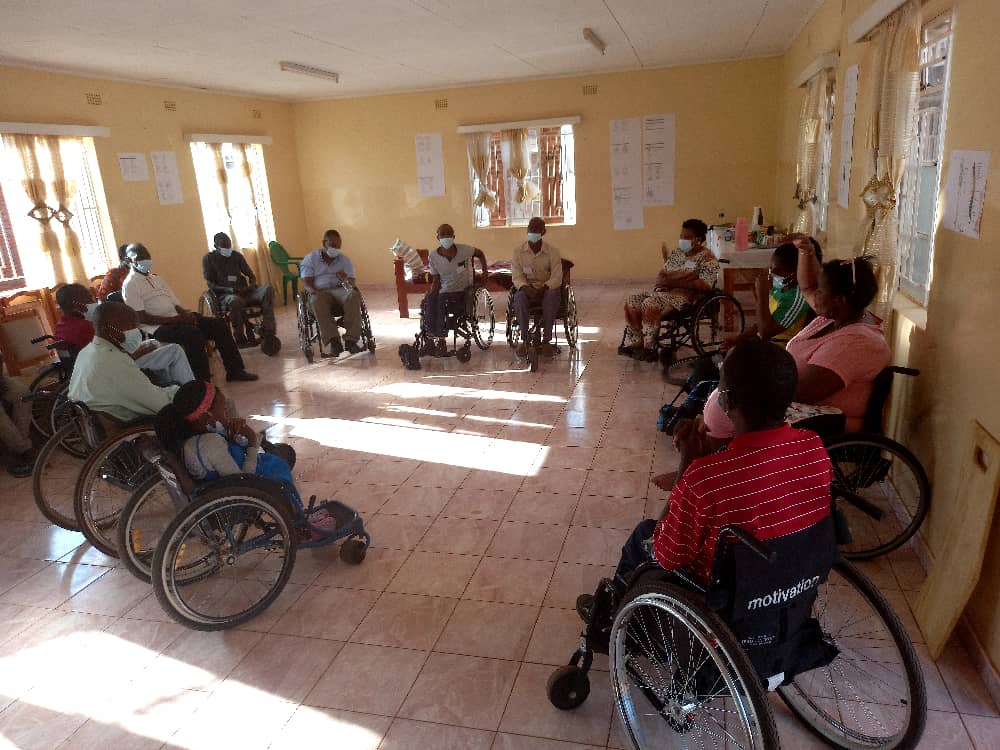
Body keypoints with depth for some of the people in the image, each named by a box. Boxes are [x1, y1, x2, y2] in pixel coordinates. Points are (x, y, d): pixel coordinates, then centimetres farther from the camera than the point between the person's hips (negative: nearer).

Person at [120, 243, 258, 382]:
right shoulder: (130, 284, -4)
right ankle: (203, 381, -28)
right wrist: (176, 319, -18)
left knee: (219, 324, -3)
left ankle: (235, 370, 3)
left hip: (175, 320, 8)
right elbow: (141, 318, -14)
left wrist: (185, 314, -6)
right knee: (193, 333, -35)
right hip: (158, 327, -8)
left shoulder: (156, 278, 20)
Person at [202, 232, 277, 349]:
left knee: (268, 290, -23)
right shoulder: (208, 259, 5)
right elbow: (211, 285, -2)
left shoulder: (237, 255, 15)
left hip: (243, 292, 4)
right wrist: (230, 289, -20)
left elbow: (251, 275, 18)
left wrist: (252, 285, -7)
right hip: (224, 295, -4)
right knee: (236, 301, -41)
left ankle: (267, 331, -35)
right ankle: (241, 339, -27)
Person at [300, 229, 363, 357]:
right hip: (320, 292, -1)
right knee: (316, 301, -37)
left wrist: (346, 279, -19)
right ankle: (334, 342, -45)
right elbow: (306, 282, 2)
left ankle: (351, 340, -38)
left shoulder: (344, 260, 17)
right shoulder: (310, 259, 12)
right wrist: (313, 291, -22)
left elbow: (352, 282, 6)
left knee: (354, 295, -33)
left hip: (340, 290, 1)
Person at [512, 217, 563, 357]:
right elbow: (517, 277, -5)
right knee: (519, 298, -34)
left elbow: (557, 277, -10)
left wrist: (543, 288, -29)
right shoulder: (518, 251, 0)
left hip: (547, 288, -1)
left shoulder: (553, 250, -3)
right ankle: (524, 340, -27)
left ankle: (546, 340, -27)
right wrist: (526, 288, -27)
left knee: (552, 296, -36)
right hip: (526, 287, 1)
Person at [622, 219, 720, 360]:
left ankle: (649, 349, -22)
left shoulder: (707, 258, -5)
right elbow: (662, 274, 17)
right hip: (663, 291, 8)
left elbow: (704, 284, -17)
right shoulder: (676, 253, 17)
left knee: (649, 304, -31)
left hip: (686, 296, -8)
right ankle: (635, 343, -6)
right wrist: (662, 281, -9)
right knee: (631, 301, -12)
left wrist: (674, 282, -18)